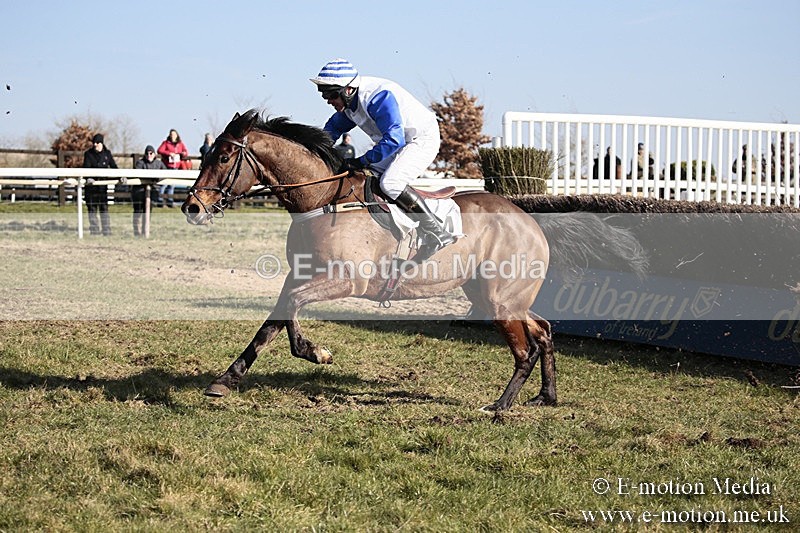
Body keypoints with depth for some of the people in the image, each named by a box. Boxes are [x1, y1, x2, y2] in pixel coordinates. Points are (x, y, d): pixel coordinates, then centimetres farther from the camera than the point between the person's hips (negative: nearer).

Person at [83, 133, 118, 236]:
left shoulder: (107, 153, 8)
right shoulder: (88, 154, -1)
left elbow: (113, 166, 6)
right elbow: (86, 167, -13)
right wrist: (88, 178, -32)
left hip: (103, 185, 2)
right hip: (91, 185, -2)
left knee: (104, 208, 0)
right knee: (92, 209, -1)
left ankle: (107, 232, 1)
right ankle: (94, 231, 3)